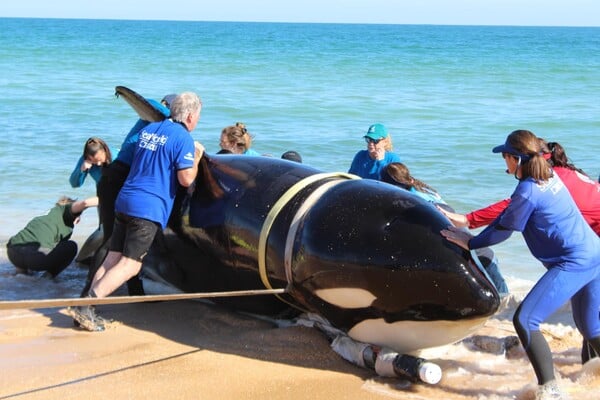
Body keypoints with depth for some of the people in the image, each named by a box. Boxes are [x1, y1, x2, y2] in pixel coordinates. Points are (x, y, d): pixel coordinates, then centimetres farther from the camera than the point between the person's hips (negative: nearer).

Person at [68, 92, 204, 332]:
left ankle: (84, 308, 0)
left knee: (112, 259, 8)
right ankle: (86, 305, -16)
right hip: (150, 208, -8)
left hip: (124, 201, 8)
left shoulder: (148, 129, 17)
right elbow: (186, 179, -11)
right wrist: (196, 158, 8)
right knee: (130, 265, -7)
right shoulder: (183, 138, -6)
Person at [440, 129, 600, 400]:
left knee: (524, 320, -9)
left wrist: (470, 242, 10)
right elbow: (510, 214, 20)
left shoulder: (528, 190, -15)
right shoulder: (550, 176, 12)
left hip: (572, 264, -10)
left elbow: (503, 231, -5)